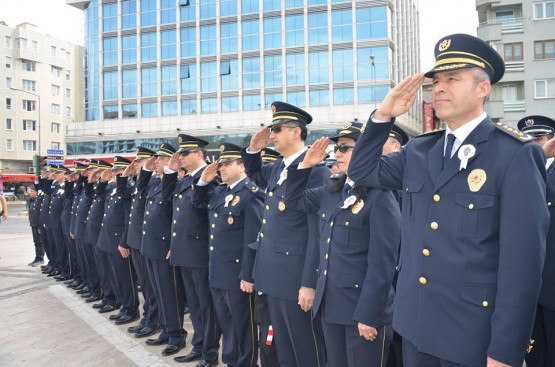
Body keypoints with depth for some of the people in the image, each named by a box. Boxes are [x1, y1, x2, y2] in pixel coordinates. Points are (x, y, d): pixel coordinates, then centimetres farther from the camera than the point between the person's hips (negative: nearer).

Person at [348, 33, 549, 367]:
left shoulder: (516, 155, -13)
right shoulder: (419, 151, 5)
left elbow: (523, 259, -16)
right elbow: (362, 171, 11)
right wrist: (383, 115, -3)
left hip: (474, 334, -5)